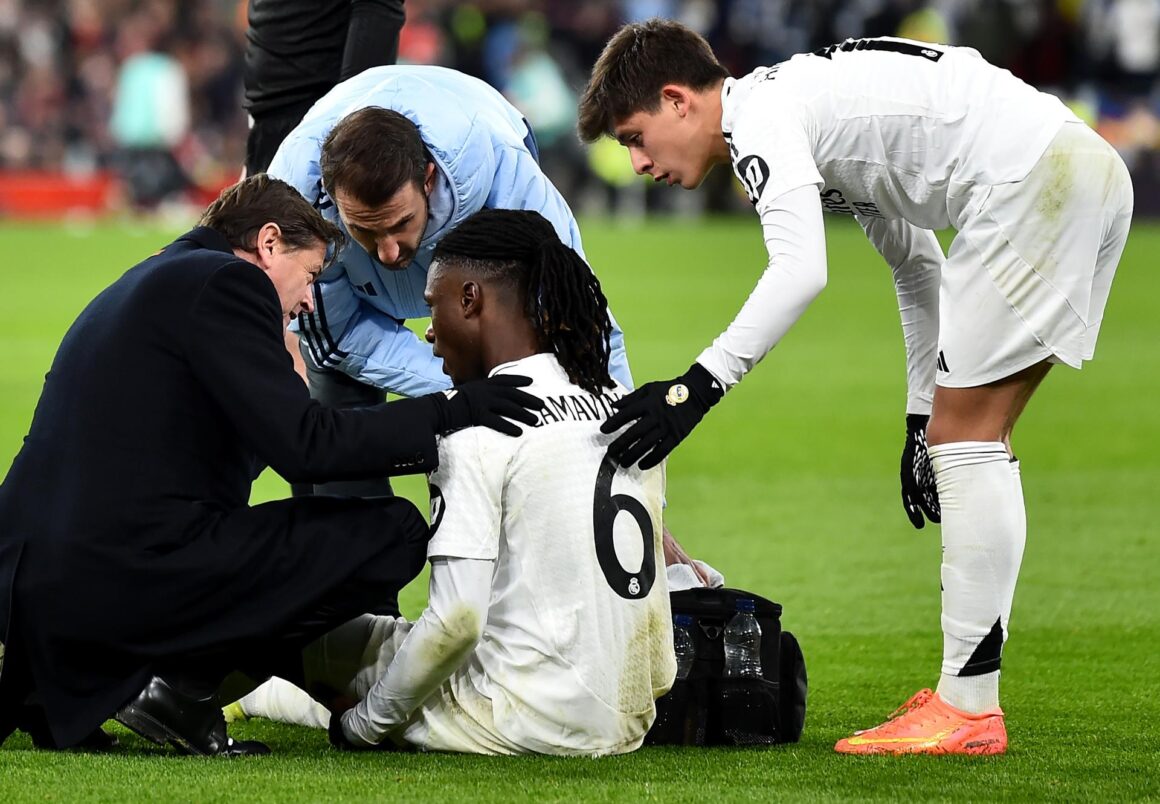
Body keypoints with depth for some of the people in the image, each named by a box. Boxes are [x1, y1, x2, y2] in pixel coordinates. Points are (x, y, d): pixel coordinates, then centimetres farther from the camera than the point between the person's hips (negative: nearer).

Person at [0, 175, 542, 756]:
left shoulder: (153, 284, 26)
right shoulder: (226, 282, -3)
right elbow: (304, 443, -12)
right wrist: (451, 414, -5)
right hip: (127, 574, -9)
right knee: (393, 532, -4)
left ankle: (63, 688, 15)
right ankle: (182, 684, -6)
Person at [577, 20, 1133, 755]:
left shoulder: (760, 114, -7)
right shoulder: (811, 109, 24)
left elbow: (800, 270, -23)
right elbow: (917, 268, 31)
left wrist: (699, 387, -22)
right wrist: (921, 415, 31)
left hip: (1034, 177, -10)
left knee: (966, 437, -7)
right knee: (970, 439, 14)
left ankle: (968, 709, -7)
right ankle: (966, 694, 16)